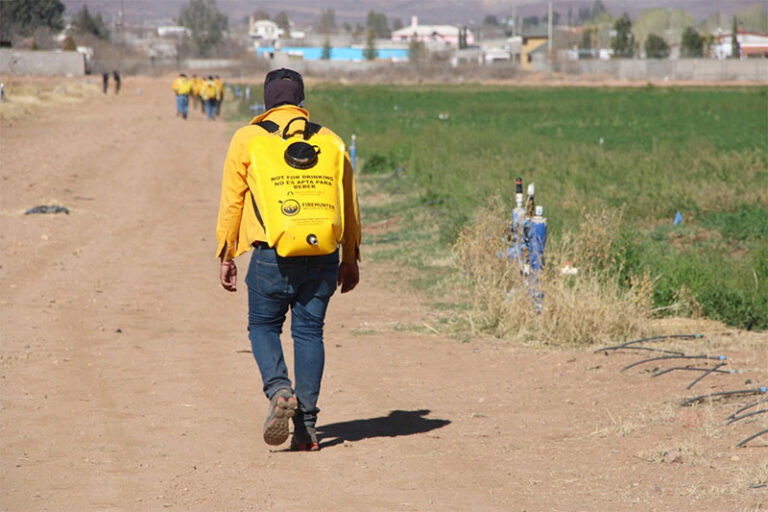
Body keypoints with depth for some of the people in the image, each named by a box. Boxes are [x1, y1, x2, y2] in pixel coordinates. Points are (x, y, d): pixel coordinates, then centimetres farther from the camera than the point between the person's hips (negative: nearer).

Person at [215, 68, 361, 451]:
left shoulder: (247, 139, 4)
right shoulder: (328, 140, 10)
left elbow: (232, 201, 4)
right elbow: (349, 204, 12)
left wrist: (226, 255, 11)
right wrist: (350, 258, 19)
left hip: (272, 255, -2)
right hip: (322, 256, 2)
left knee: (263, 326, 13)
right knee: (309, 331, 8)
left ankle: (279, 390, -13)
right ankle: (306, 428, 5)